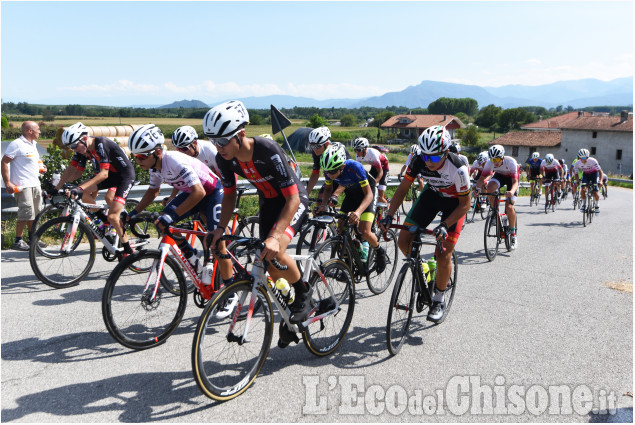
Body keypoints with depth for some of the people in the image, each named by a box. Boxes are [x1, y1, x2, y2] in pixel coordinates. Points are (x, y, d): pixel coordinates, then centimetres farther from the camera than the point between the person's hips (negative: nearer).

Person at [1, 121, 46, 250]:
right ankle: (18, 241, 1)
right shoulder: (16, 144, -10)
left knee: (35, 212, 14)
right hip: (23, 185, -9)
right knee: (26, 213, -10)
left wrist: (41, 169, 10)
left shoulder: (33, 144, 17)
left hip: (35, 184, 9)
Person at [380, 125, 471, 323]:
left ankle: (439, 300, 10)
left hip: (454, 203, -4)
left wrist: (444, 225, -34)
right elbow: (403, 188, -12)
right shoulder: (418, 161, -24)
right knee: (403, 239, -10)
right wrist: (389, 215, -23)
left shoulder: (458, 168, -33)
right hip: (431, 194, 4)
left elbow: (465, 203, -22)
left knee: (443, 255, -11)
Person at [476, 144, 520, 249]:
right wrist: (478, 188, -39)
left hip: (511, 178, -3)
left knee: (509, 207, -17)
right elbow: (482, 178, -19)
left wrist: (512, 191, -59)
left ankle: (513, 234, 0)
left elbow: (515, 181, -38)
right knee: (490, 187, -34)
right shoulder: (489, 163, -25)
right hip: (499, 175, 3)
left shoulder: (511, 162, -35)